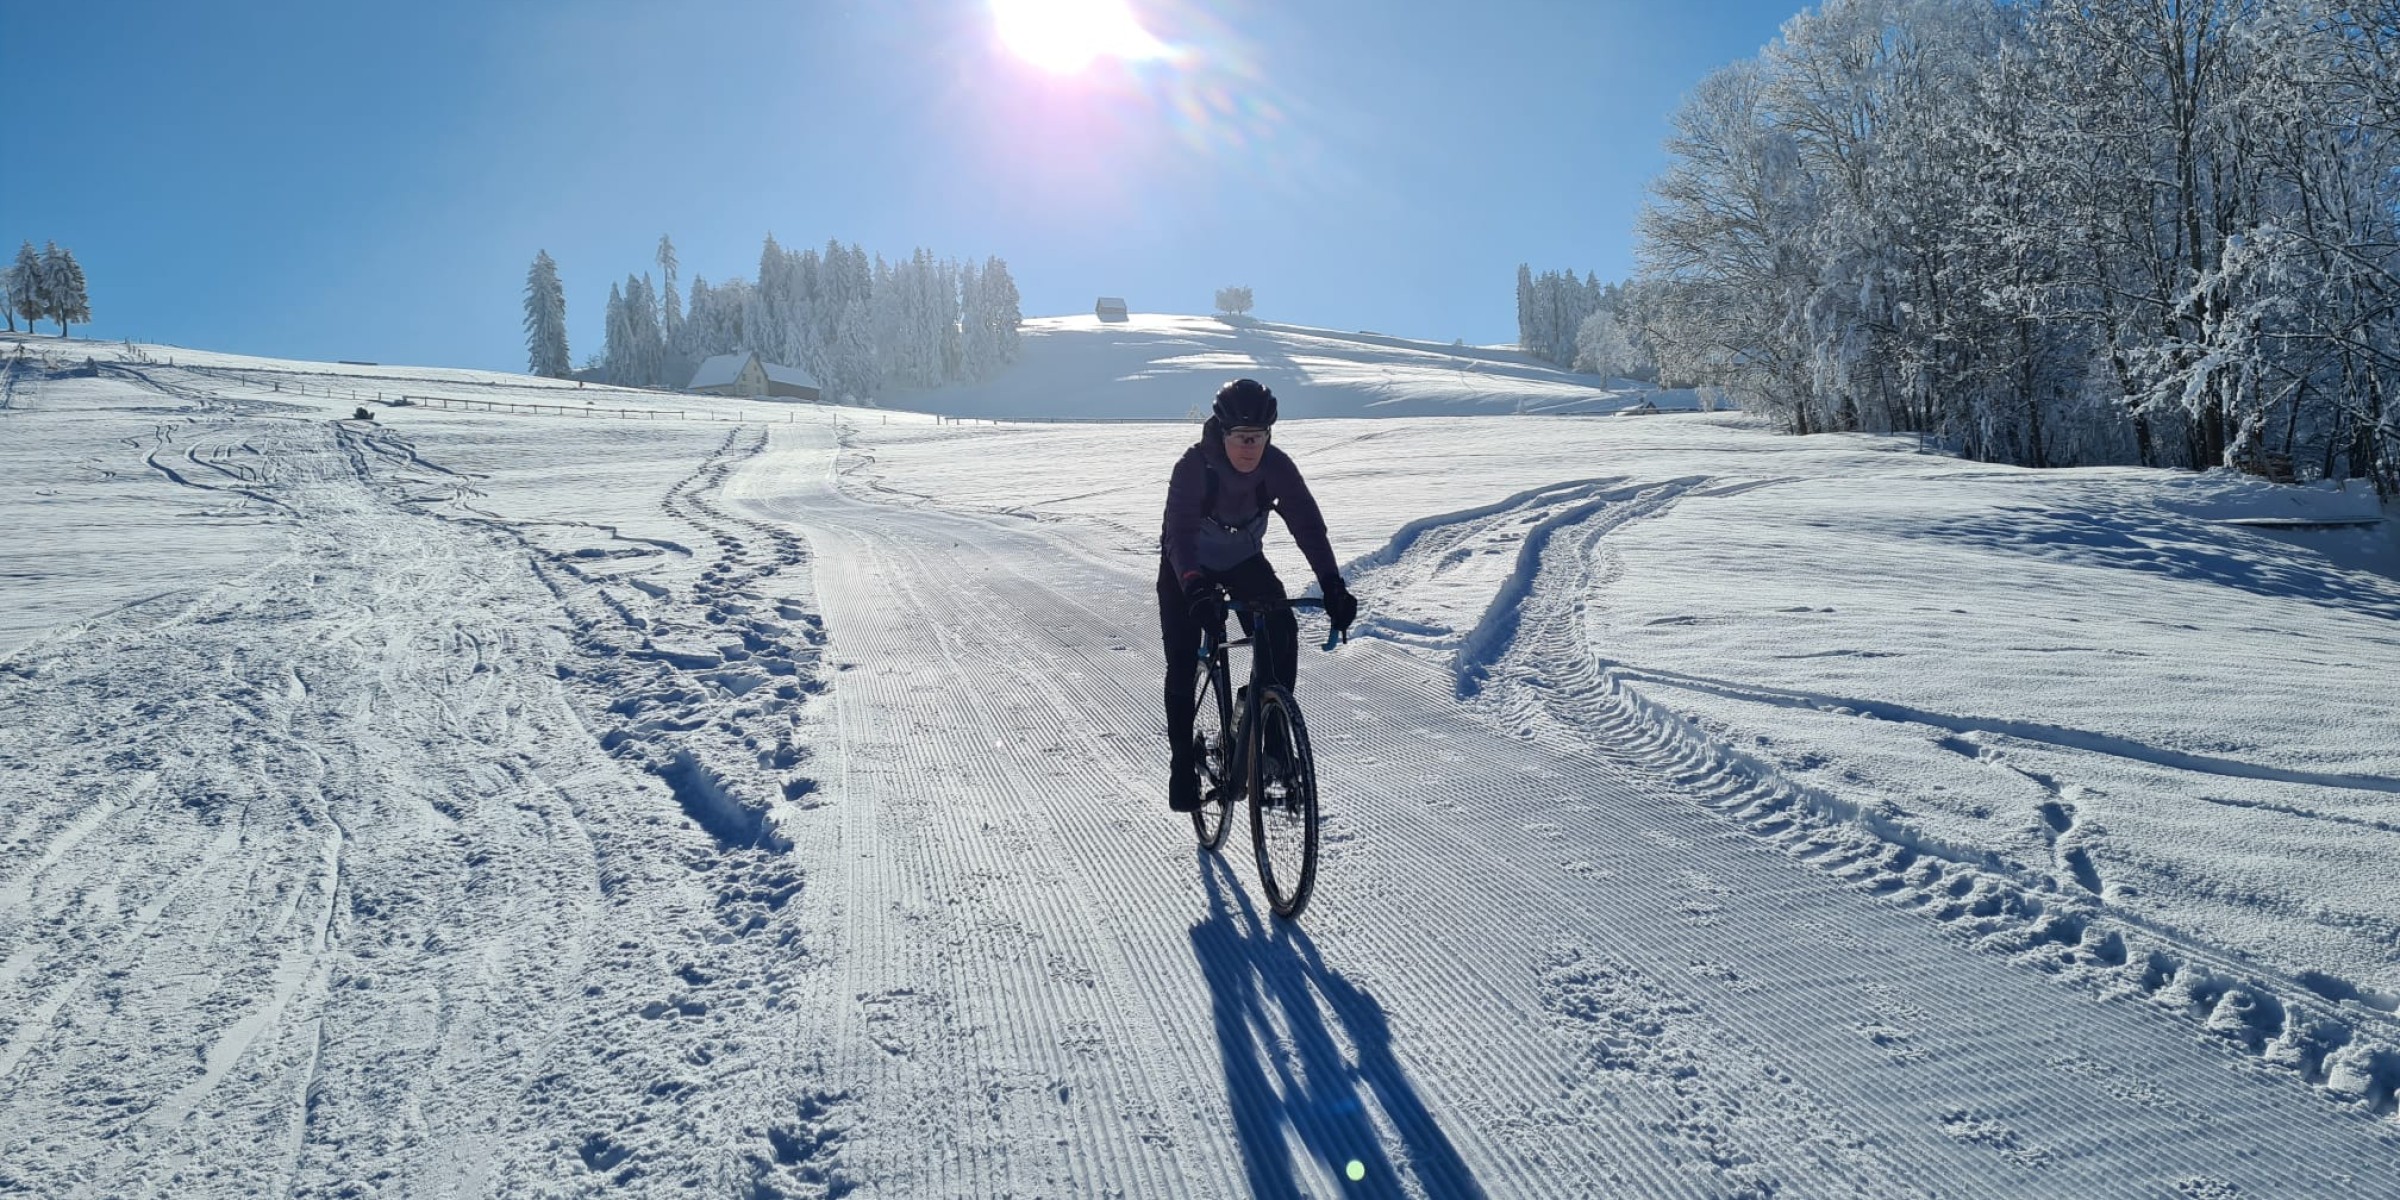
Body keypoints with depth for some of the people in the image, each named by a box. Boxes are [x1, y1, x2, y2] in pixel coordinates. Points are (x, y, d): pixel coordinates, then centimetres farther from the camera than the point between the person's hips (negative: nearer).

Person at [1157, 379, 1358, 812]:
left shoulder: (1277, 466, -22)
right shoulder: (1193, 467, -30)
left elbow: (1307, 524, -25)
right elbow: (1180, 533, -38)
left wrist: (1333, 586, -39)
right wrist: (1196, 589, -55)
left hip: (1244, 561, 2)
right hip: (1188, 570, -2)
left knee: (1282, 633, -20)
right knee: (1182, 664, -11)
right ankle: (1183, 765, 3)